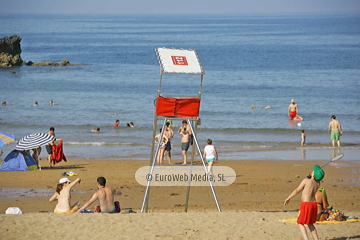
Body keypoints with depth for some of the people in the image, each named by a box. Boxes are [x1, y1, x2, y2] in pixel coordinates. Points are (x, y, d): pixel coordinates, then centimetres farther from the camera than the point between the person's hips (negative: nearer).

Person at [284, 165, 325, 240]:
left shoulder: (306, 181, -13)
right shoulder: (318, 183, 5)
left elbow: (297, 190, -5)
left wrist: (288, 198, 5)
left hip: (306, 205, -6)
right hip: (314, 204, 6)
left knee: (300, 223, 1)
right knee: (310, 224, 21)